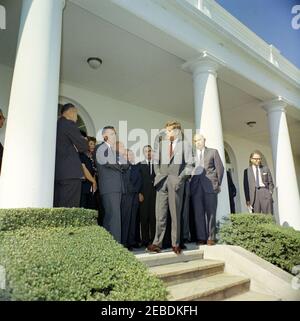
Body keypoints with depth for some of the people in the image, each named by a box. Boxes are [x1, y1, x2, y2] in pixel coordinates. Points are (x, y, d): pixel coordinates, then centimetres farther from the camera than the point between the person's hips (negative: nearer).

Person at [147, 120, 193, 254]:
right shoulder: (160, 143, 13)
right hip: (162, 182, 2)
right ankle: (157, 243, 5)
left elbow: (189, 165, 2)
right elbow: (156, 161, 17)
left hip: (176, 182, -2)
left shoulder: (185, 145, 6)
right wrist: (158, 175, 5)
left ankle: (176, 244, 13)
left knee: (176, 214, 4)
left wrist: (181, 178, -7)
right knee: (160, 214, 1)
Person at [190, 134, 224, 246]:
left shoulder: (213, 152, 12)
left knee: (210, 212, 0)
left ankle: (211, 237, 6)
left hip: (210, 185, -1)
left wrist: (218, 183, 1)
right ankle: (201, 237, 5)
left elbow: (220, 168, 8)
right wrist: (190, 183, 1)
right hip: (196, 186, 2)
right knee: (198, 212, -1)